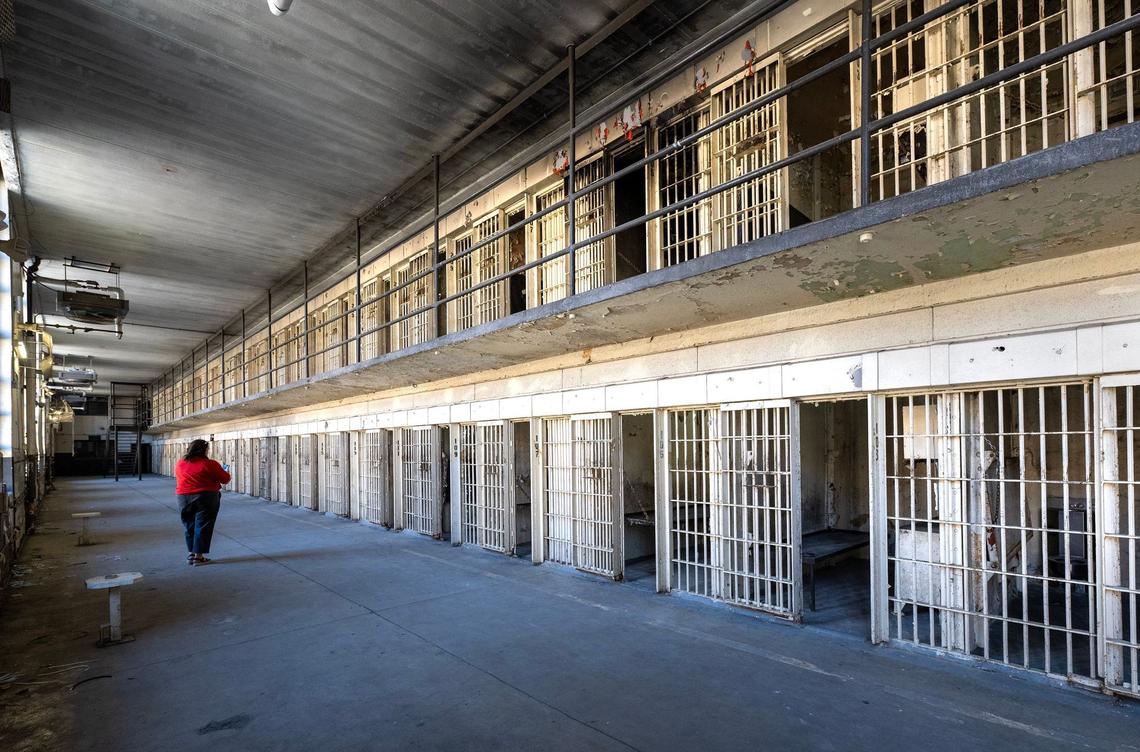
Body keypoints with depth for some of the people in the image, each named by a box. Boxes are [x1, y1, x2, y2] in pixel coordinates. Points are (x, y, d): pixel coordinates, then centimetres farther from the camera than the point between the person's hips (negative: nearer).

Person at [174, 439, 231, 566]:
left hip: (184, 499, 5)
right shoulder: (210, 464, -12)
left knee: (189, 526, 18)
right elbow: (225, 479, -7)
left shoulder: (179, 464, 4)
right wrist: (225, 472, 15)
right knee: (203, 527, 3)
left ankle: (191, 553, 24)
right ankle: (198, 556, 5)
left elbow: (179, 480, 19)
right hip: (205, 498, -5)